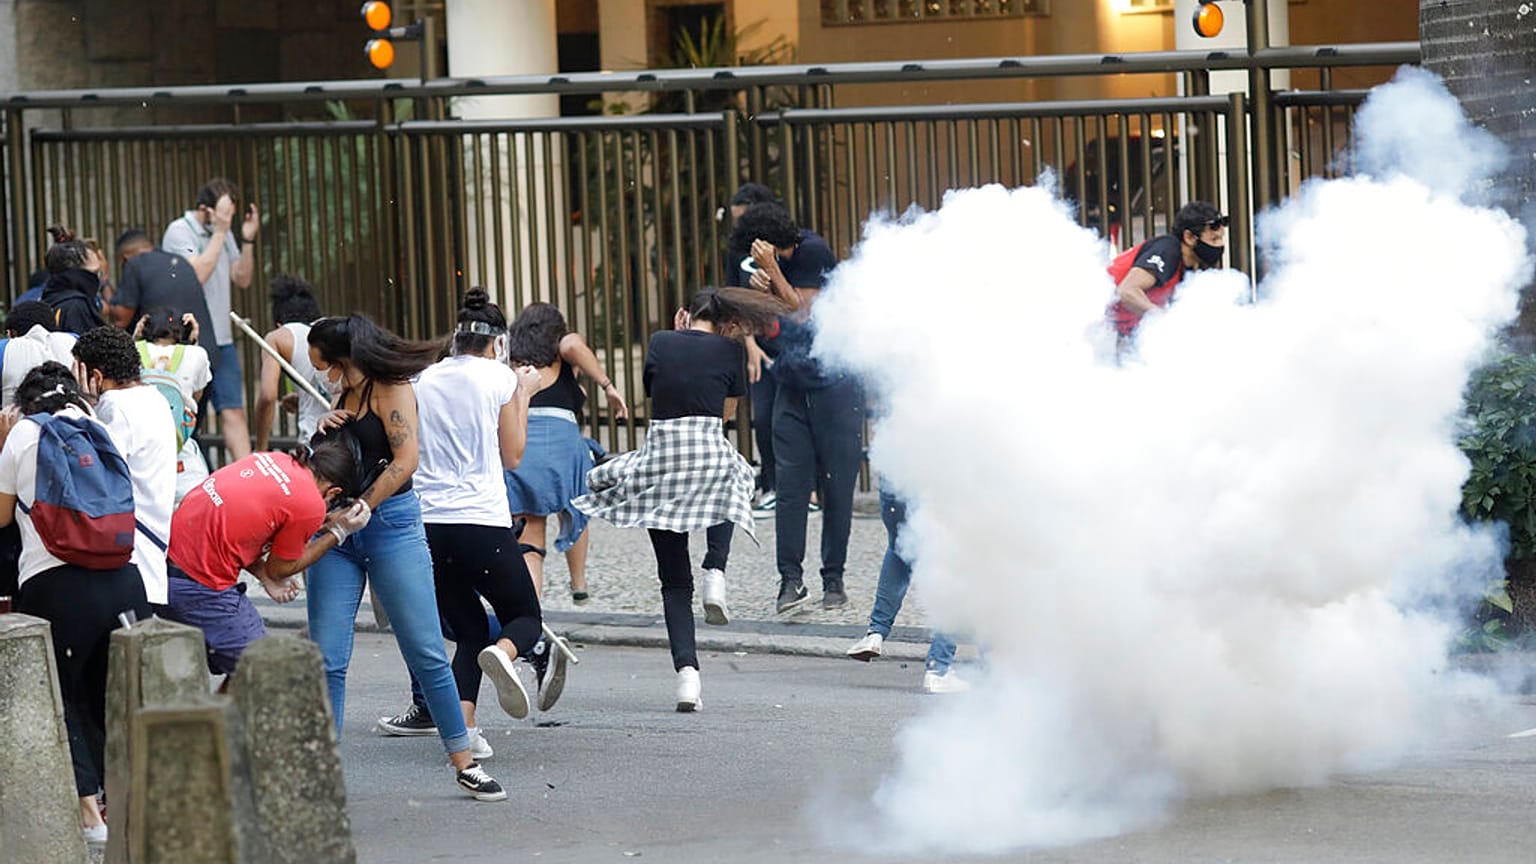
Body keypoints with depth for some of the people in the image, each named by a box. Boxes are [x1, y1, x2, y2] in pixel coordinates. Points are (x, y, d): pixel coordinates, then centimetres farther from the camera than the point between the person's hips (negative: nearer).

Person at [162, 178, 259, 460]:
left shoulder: (223, 233, 14)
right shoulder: (179, 232, -8)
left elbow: (242, 279, 15)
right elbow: (197, 275, -20)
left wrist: (248, 240, 2)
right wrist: (219, 233, -17)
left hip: (221, 339, 6)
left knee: (233, 411, 0)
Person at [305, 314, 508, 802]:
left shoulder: (390, 388, -5)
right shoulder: (345, 395, 19)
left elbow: (406, 459, -16)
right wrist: (324, 434, 4)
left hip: (391, 523, -7)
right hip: (338, 531, 7)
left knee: (426, 652, -4)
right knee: (326, 659, -1)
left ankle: (465, 763, 3)